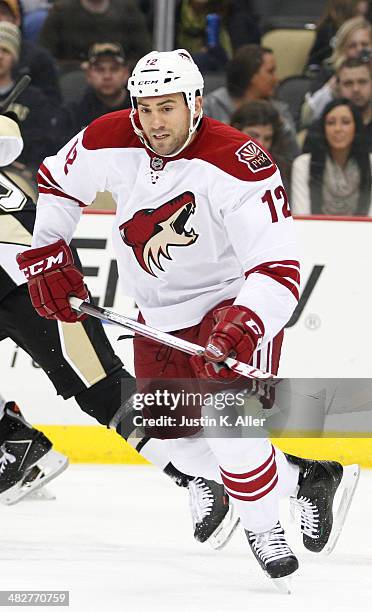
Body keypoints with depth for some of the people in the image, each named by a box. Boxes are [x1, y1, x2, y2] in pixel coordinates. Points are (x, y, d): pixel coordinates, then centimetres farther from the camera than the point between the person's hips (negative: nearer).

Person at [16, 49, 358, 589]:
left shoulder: (238, 165, -30)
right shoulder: (111, 142, -14)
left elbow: (279, 269, -34)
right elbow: (56, 183, 8)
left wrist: (244, 323, -49)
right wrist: (45, 257, 0)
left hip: (233, 303, -6)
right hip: (158, 315, 6)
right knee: (180, 443, 7)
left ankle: (263, 525, -3)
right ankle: (301, 478, 27)